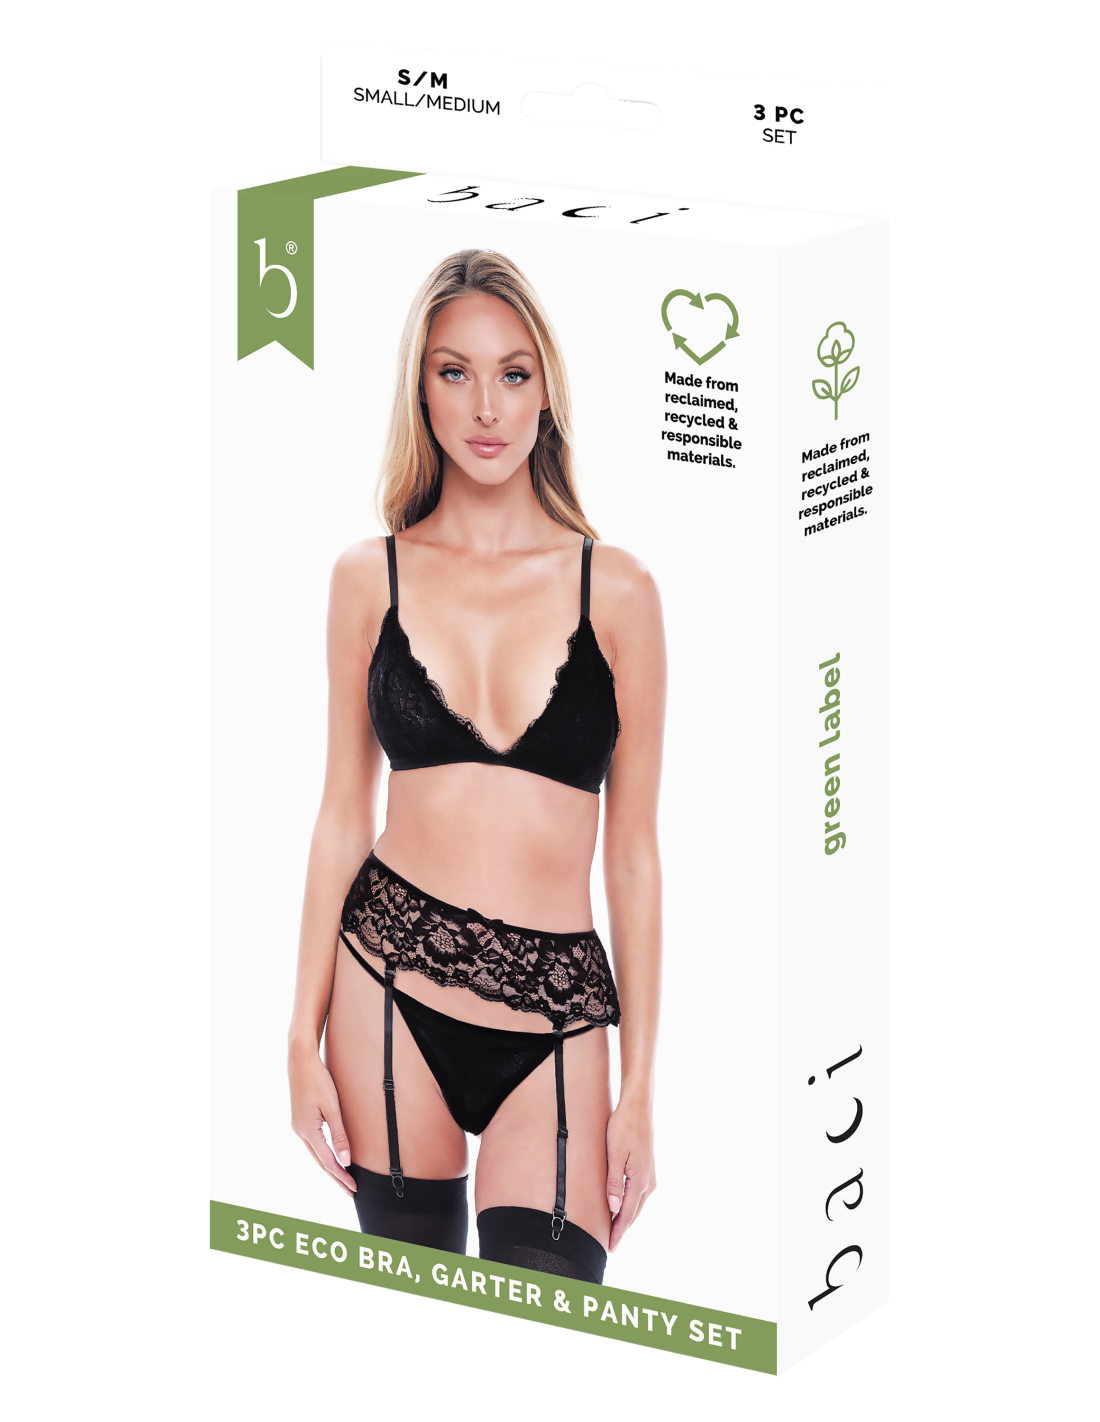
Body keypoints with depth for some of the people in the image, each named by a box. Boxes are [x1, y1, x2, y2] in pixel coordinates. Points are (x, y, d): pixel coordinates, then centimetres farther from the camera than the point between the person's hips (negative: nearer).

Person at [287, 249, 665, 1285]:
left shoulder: (615, 591, 2)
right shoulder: (372, 578, 6)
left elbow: (634, 849, 4)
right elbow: (342, 815, 9)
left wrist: (639, 1090, 1)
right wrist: (305, 1040, 4)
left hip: (555, 1018, -1)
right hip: (394, 979, 1)